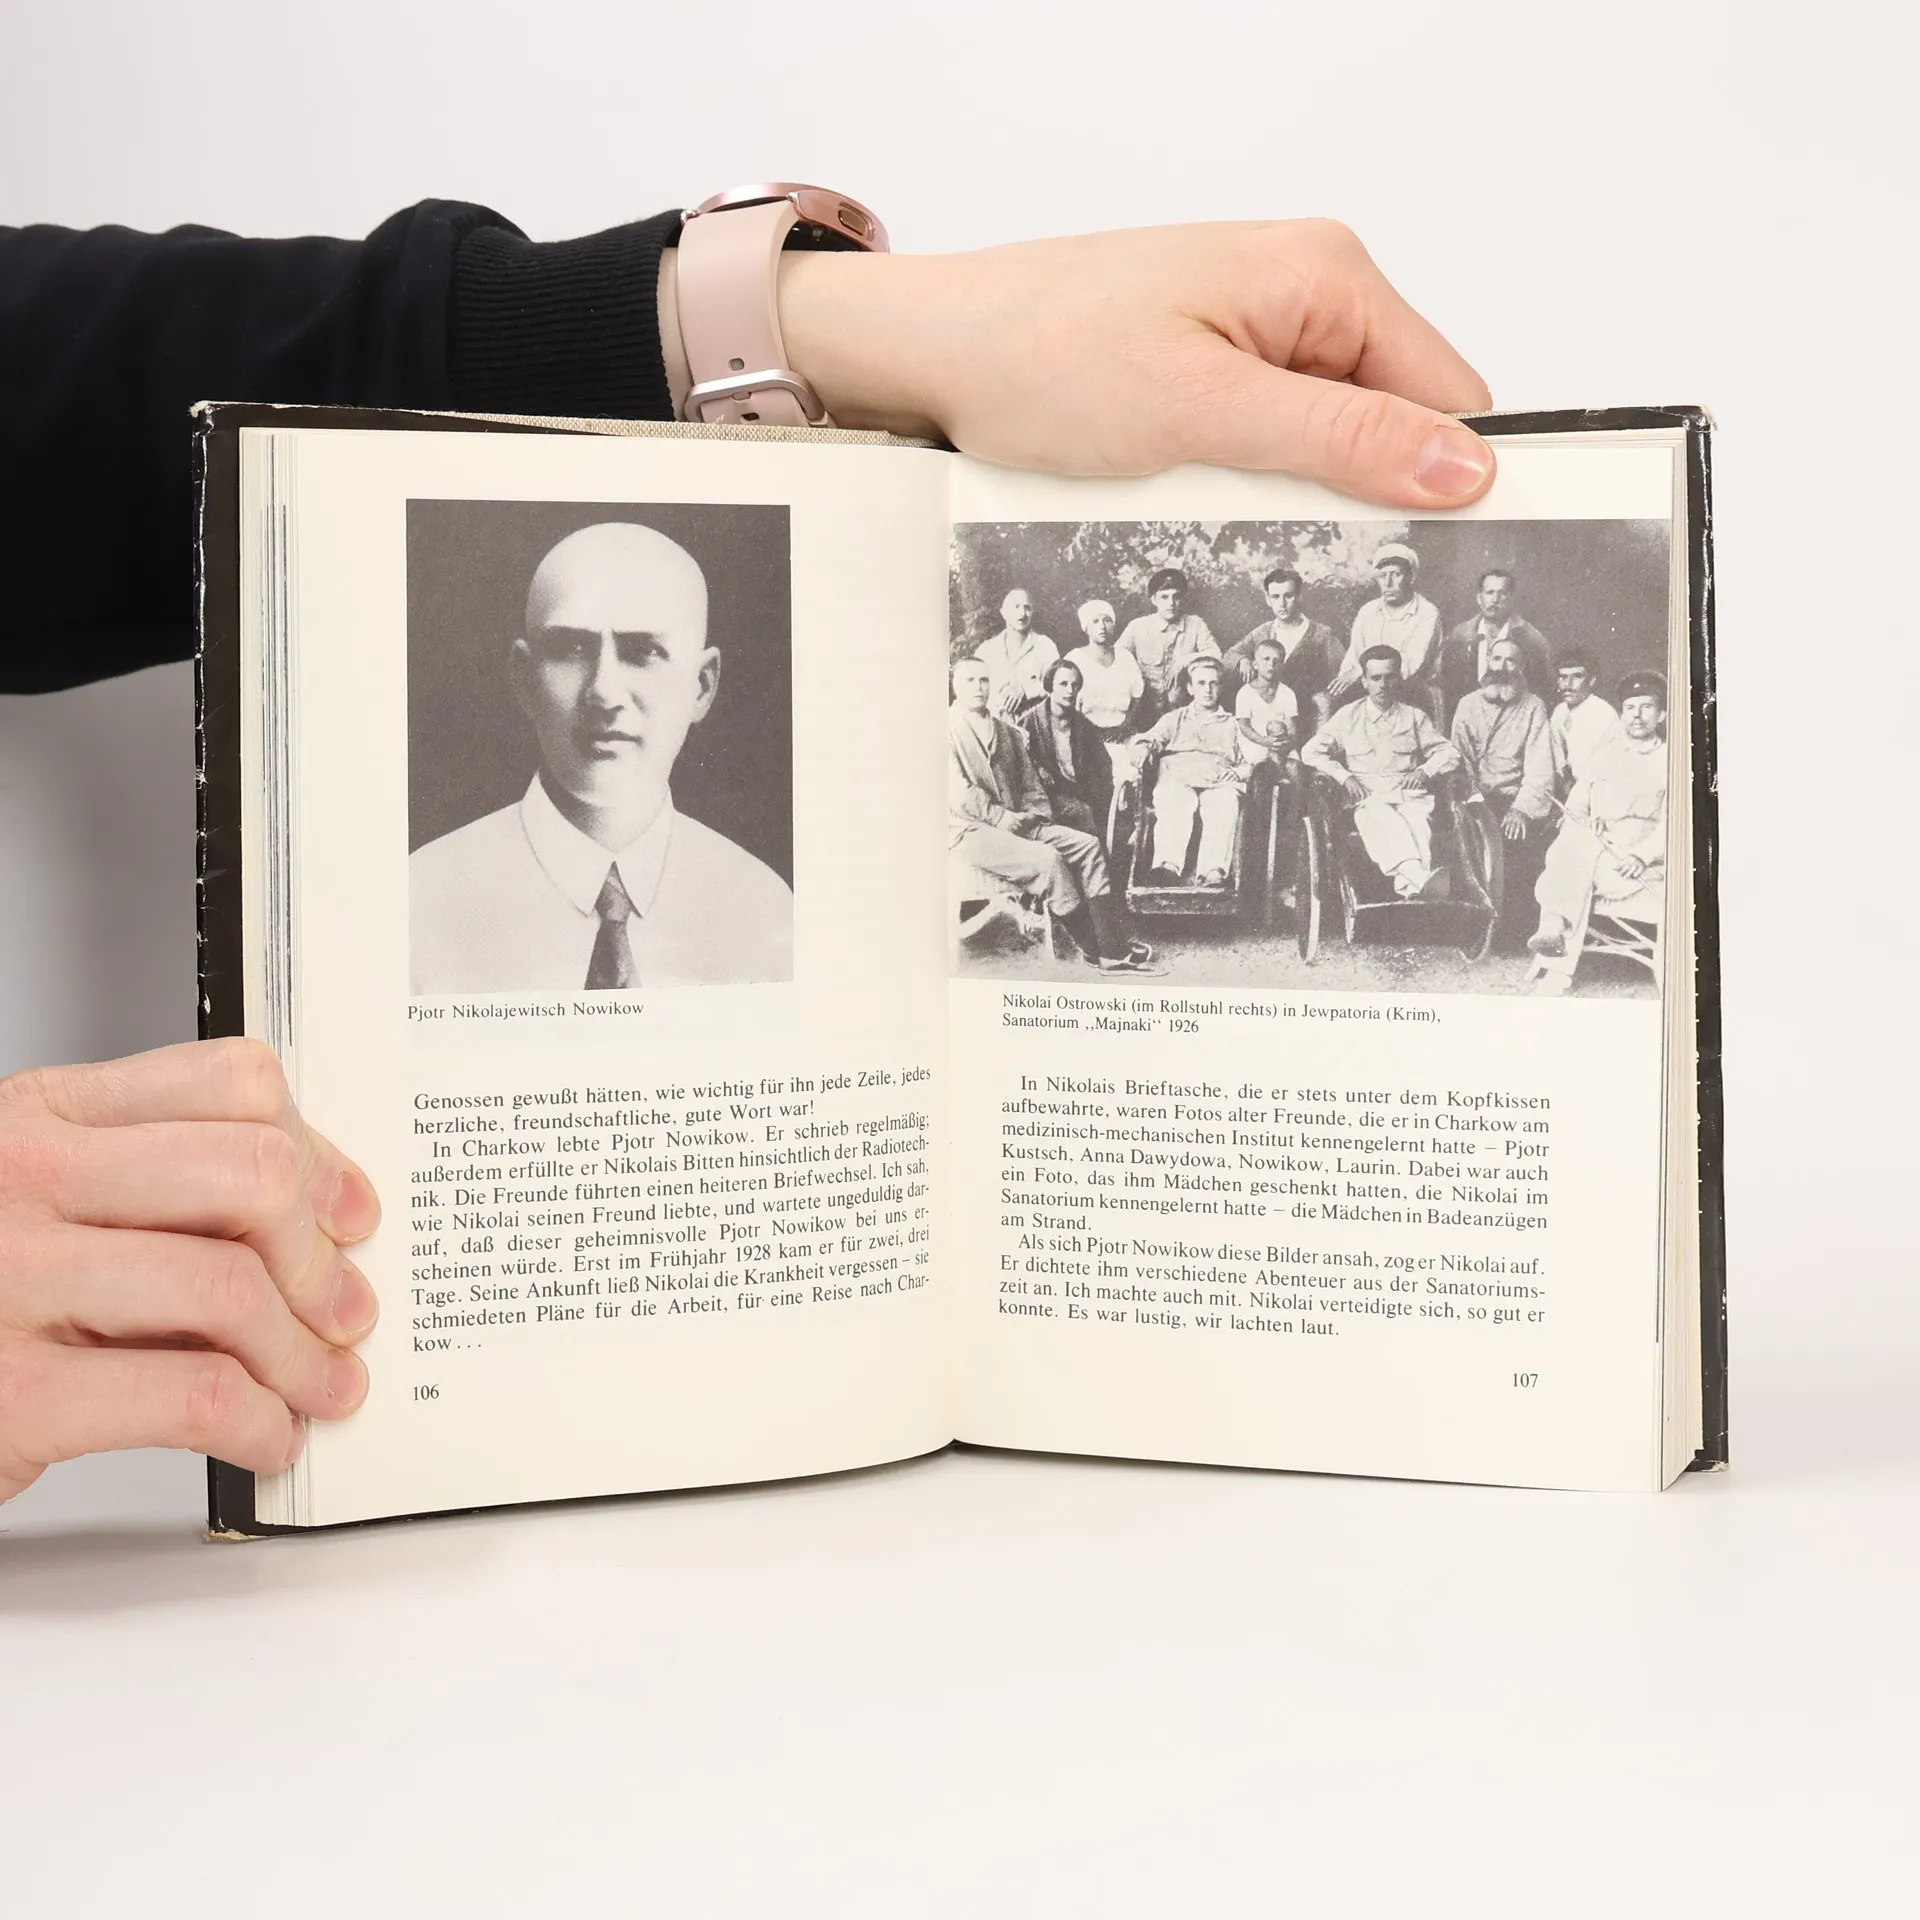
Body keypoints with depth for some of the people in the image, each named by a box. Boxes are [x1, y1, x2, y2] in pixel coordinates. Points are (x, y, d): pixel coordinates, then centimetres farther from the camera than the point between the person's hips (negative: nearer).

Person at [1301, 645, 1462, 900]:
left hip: (1410, 795, 1)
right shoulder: (1349, 716, 20)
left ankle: (1414, 886, -67)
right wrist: (1344, 776, -1)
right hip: (1370, 798, -1)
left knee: (1418, 824, -38)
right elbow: (1311, 751, 14)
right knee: (1385, 823, -40)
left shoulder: (1413, 716, 23)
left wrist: (1425, 772, 2)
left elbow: (1449, 752, 22)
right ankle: (1418, 882, -68)